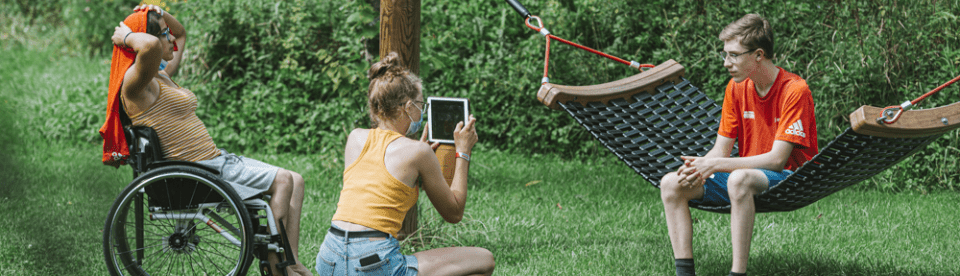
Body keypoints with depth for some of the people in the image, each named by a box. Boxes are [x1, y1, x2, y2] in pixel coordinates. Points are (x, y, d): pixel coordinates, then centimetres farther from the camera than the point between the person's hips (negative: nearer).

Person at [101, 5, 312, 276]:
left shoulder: (161, 76, 14)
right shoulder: (137, 83, -16)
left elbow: (181, 33, 32)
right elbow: (151, 46, -39)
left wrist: (161, 14, 13)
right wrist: (127, 37, -20)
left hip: (213, 159, 11)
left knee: (296, 181, 6)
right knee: (283, 180, -14)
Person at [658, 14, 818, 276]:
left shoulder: (794, 90, -16)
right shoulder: (736, 88, 5)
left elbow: (777, 159, -20)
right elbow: (721, 150, 7)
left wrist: (715, 165, -23)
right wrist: (698, 167, -18)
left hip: (791, 180, -7)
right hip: (747, 173, 7)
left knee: (739, 179, -39)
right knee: (671, 184, -10)